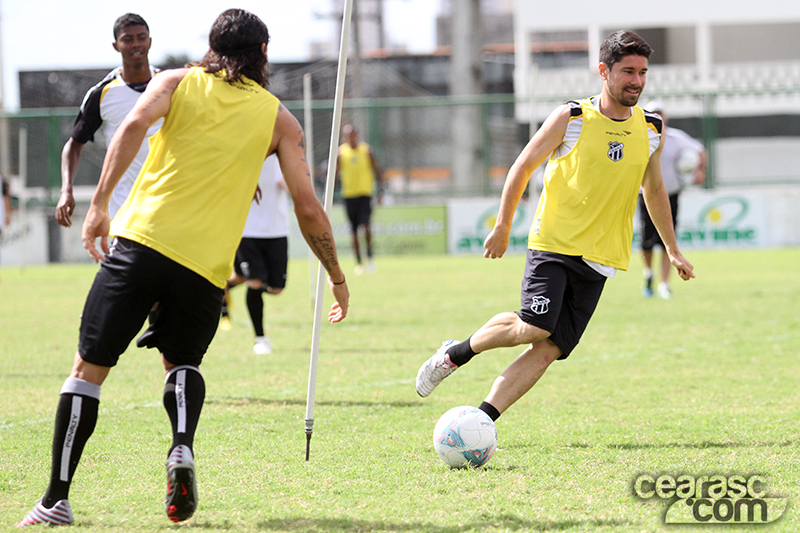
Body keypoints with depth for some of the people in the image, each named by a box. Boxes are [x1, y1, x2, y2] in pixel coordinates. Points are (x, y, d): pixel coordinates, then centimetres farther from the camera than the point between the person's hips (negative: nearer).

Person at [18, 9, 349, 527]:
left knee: (89, 367, 7)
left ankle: (58, 498, 1)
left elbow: (136, 124, -10)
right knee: (182, 363, 25)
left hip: (141, 241, -1)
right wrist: (337, 279, 19)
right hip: (206, 267, 1)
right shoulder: (278, 119, 12)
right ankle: (183, 446, -6)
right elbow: (308, 208, 9)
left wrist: (100, 203, -12)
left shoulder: (177, 82, 11)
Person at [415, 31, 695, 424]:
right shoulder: (571, 118, -4)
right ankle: (455, 354, 3)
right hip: (553, 244, -4)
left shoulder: (651, 131, 8)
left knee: (548, 350, -8)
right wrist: (502, 227, 3)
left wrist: (672, 250, 27)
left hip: (600, 257, 4)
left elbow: (654, 189, 24)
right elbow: (523, 167, 5)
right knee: (535, 327, -22)